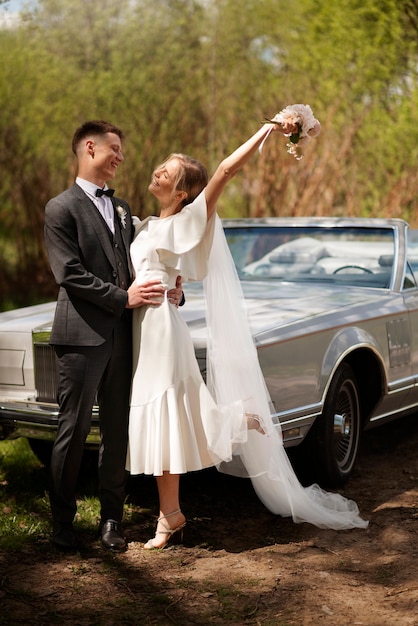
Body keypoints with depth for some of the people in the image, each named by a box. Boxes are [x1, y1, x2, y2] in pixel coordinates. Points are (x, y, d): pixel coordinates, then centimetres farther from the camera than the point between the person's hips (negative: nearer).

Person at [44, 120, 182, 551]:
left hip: (121, 336, 6)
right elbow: (70, 275, -12)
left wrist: (166, 289, 2)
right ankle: (62, 519, 14)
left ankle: (111, 519, 17)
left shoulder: (120, 208, 19)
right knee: (74, 429, 1)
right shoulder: (62, 208, -3)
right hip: (81, 337, -6)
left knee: (116, 430, 8)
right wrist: (123, 297, -15)